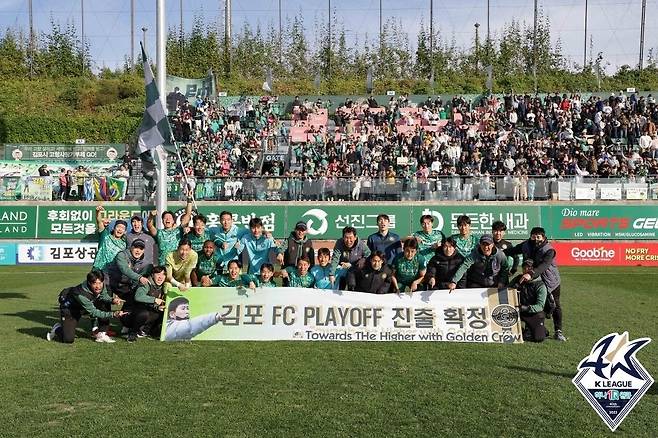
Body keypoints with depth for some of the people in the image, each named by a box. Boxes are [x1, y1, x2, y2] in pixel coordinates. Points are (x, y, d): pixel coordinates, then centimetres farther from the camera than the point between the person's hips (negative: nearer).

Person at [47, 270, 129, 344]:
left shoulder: (101, 286, -22)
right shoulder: (81, 294, -39)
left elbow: (104, 296, -1)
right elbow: (93, 312, -33)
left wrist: (112, 300, -24)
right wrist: (113, 314, -42)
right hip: (69, 310, -6)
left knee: (105, 305, -16)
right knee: (69, 339, -17)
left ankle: (101, 335, -7)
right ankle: (57, 329, 16)